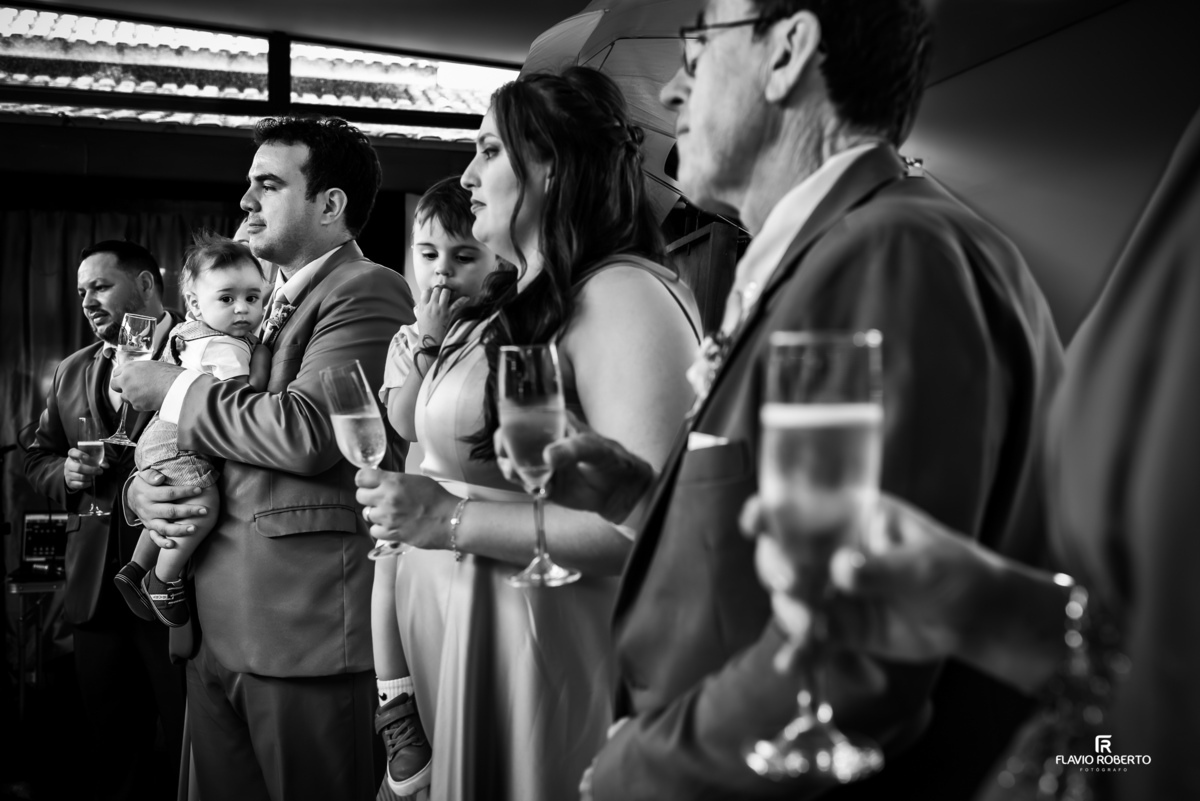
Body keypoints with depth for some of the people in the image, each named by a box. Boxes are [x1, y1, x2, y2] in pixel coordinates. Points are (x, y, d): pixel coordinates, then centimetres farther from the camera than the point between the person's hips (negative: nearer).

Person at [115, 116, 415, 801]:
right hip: (217, 634, 8)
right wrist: (142, 488, -1)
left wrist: (168, 386, -7)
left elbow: (305, 431, -22)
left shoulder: (369, 293, -8)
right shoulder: (269, 305, 19)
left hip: (308, 632, -8)